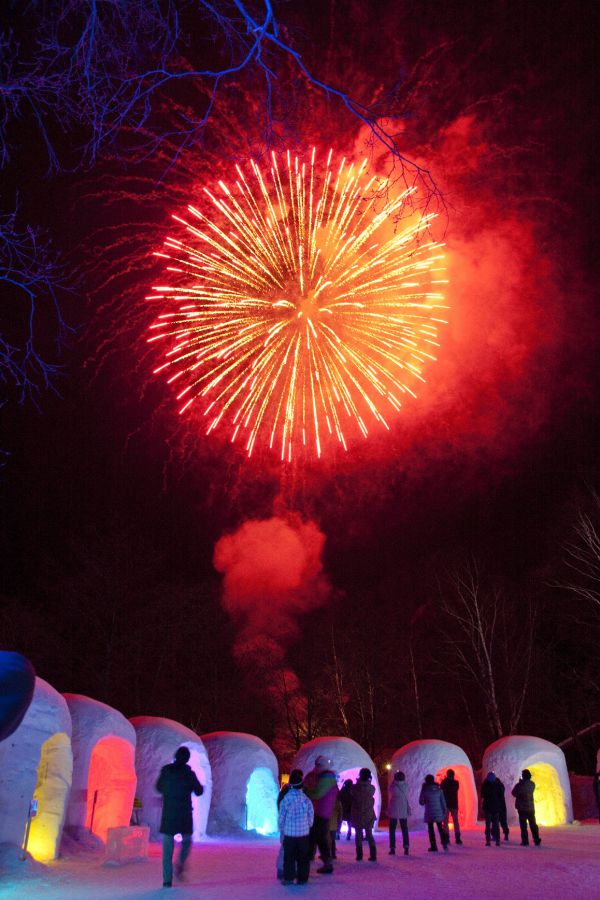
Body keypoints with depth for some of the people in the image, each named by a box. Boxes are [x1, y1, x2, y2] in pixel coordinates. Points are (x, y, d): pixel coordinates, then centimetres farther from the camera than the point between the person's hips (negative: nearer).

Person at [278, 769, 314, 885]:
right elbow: (311, 816, 2)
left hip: (289, 833, -1)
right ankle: (302, 878, 15)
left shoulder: (286, 798, -11)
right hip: (304, 832, 1)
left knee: (289, 856, 11)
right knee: (303, 857, 13)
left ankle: (288, 878, 11)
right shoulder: (306, 798, -7)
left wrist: (281, 830, 9)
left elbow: (281, 817, -5)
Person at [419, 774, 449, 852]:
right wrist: (444, 810, 10)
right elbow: (443, 801, 1)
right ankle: (444, 843, 6)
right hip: (438, 812, 2)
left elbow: (421, 802, -2)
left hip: (429, 813, -2)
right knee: (440, 828, 16)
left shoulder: (424, 790, -9)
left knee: (431, 829, 8)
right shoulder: (438, 789, -2)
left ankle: (433, 846, 7)